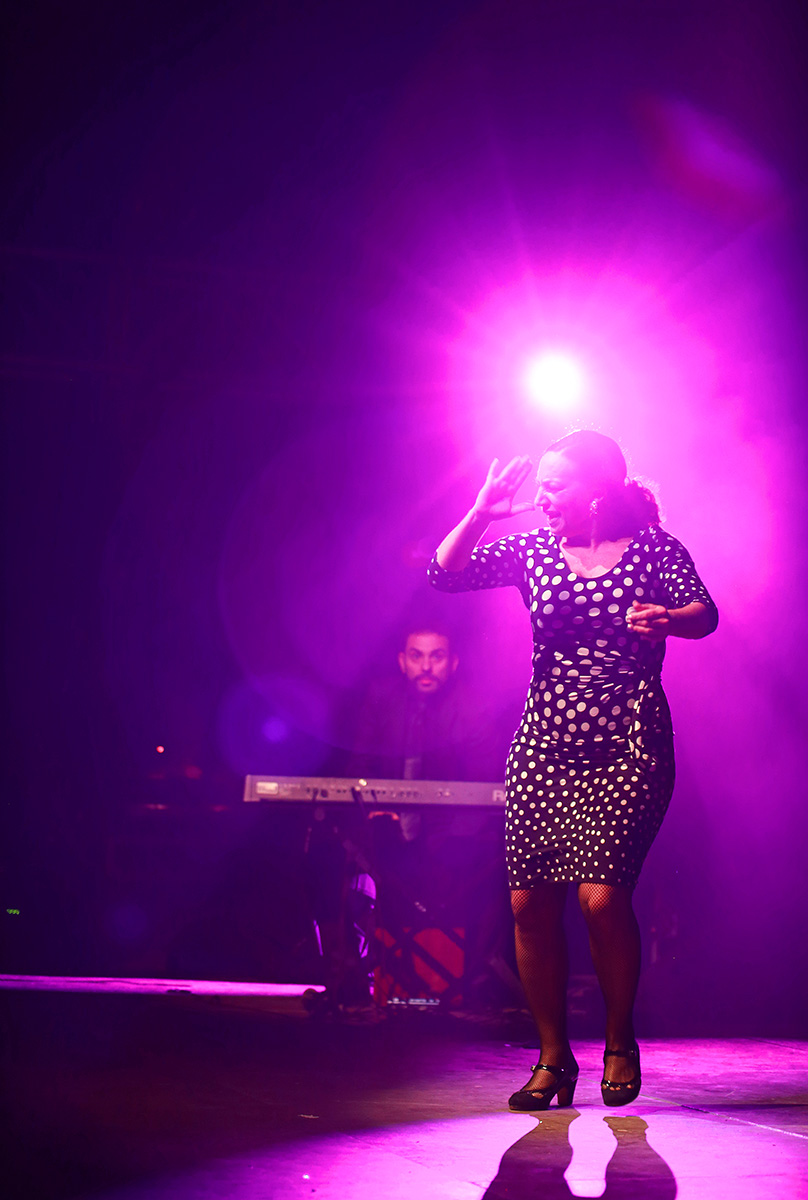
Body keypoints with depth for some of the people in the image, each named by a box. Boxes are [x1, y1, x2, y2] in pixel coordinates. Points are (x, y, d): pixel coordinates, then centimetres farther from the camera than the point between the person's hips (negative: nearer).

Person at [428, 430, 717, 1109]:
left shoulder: (653, 546, 2)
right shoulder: (532, 551, 10)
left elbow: (704, 614, -12)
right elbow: (446, 575, 4)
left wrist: (667, 619, -34)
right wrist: (482, 513, -10)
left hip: (628, 752, -3)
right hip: (543, 749, 4)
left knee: (602, 897, -17)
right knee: (530, 903, -2)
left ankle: (621, 1043, 9)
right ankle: (554, 1056, 16)